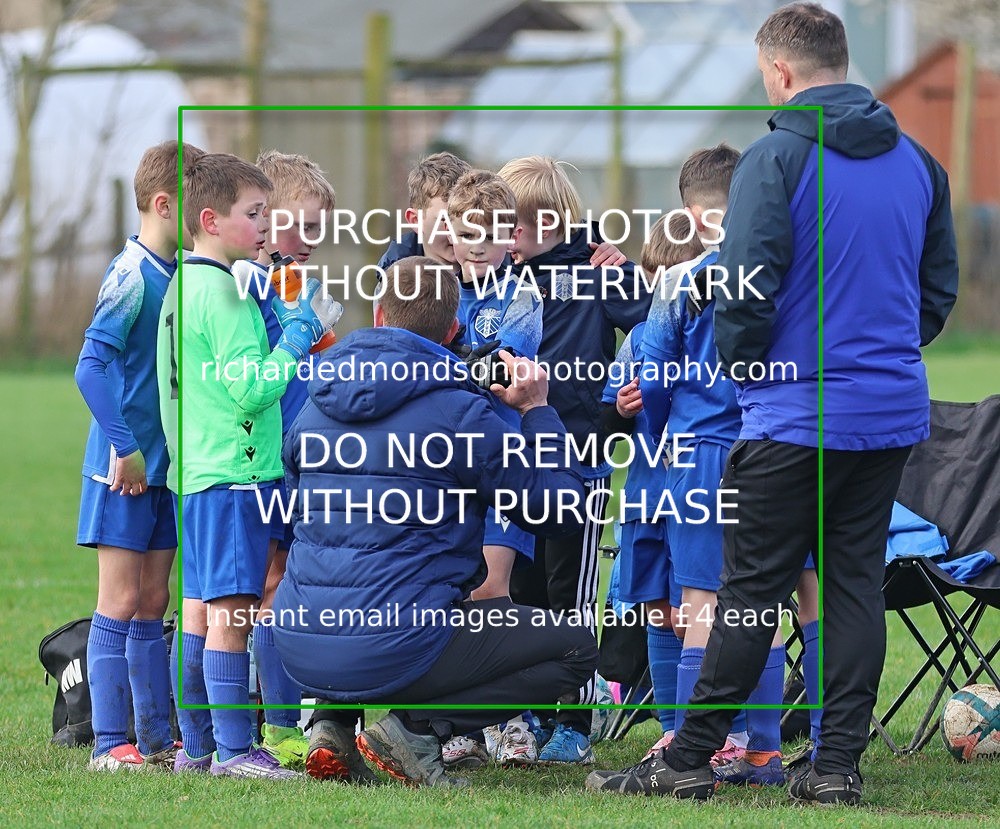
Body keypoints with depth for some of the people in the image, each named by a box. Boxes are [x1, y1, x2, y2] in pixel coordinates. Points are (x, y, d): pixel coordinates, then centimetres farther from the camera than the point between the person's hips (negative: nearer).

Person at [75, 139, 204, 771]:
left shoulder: (178, 275, 10)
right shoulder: (133, 276, -15)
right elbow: (92, 366, -22)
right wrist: (126, 449, -22)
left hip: (165, 468, 8)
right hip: (125, 471, -8)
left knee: (152, 604, 12)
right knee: (120, 603, -4)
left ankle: (159, 740, 16)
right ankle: (111, 744, -1)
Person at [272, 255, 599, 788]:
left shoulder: (316, 405, 10)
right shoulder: (461, 412, -8)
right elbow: (556, 510, -1)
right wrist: (536, 410, 12)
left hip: (301, 649, 7)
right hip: (393, 652, -7)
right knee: (575, 648, 9)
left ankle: (334, 722, 13)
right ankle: (419, 726, -7)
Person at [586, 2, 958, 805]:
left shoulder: (776, 159, -12)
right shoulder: (917, 161, 7)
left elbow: (746, 292, -16)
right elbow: (940, 289, 13)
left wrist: (748, 372, 1)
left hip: (798, 415, -5)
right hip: (892, 413, 5)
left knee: (753, 589, 0)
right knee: (857, 581, 9)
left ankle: (690, 759, 5)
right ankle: (838, 763, 7)